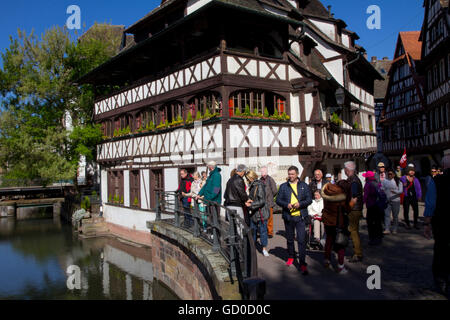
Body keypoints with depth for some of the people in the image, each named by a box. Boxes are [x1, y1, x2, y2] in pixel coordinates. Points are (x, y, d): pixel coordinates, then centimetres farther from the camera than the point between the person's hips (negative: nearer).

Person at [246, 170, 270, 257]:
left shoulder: (259, 186, -16)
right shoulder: (252, 186, 11)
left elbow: (262, 201, -20)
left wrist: (251, 205, -21)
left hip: (261, 212, -8)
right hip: (254, 213, 8)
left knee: (262, 230, 1)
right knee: (253, 229, 13)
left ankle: (264, 248, 12)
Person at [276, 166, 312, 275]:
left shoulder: (304, 186, 5)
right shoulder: (283, 186, 7)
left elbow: (309, 199, 2)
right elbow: (278, 200, 4)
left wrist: (300, 204, -16)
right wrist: (286, 205, -14)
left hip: (300, 217, -2)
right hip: (288, 217, 2)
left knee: (302, 240, -7)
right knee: (290, 239, 16)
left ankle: (303, 264, -4)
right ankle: (291, 257, 36)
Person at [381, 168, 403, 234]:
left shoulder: (398, 182, 1)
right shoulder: (384, 181, 7)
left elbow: (401, 191, -7)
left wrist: (395, 191, -27)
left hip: (395, 201, -1)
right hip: (387, 201, 1)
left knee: (395, 216, 7)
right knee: (386, 215, -7)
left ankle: (394, 229, 18)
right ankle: (387, 229, -8)